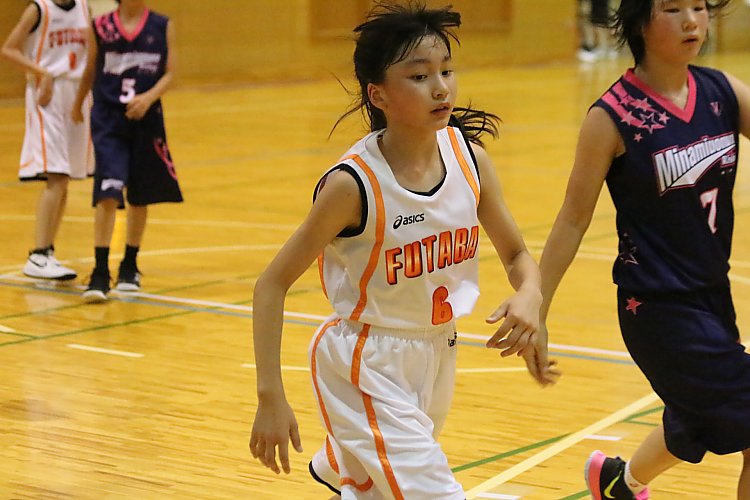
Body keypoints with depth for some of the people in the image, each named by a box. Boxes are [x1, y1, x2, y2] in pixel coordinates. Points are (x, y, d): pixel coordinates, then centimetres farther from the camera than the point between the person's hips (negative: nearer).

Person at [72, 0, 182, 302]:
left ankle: (129, 266, 28)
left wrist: (149, 97, -16)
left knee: (140, 196, 12)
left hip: (146, 119, 2)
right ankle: (100, 272, -10)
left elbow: (169, 73, 1)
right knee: (108, 193, -14)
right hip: (108, 119, -2)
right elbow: (91, 71, 12)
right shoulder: (100, 27, 0)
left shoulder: (162, 27, 1)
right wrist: (77, 105, 22)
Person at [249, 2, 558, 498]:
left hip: (437, 355, 6)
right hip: (367, 368, -6)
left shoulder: (470, 158, -9)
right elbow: (272, 284, -17)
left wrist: (529, 297, -20)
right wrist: (271, 397, -22)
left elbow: (517, 255, 4)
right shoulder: (354, 183, -23)